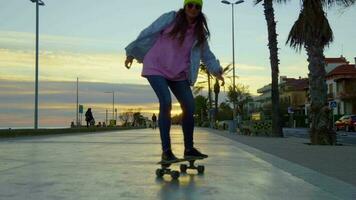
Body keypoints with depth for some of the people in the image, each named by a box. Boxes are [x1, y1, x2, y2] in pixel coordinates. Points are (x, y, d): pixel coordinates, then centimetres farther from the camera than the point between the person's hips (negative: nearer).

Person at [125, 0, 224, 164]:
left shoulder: (199, 32, 6)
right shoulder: (170, 18, -6)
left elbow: (206, 53, 11)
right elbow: (148, 34, -1)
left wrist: (216, 70, -5)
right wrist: (132, 53, 2)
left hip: (178, 73, 5)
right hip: (156, 68, -5)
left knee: (189, 107, -1)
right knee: (166, 103, -23)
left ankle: (189, 149, 15)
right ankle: (166, 151, -16)